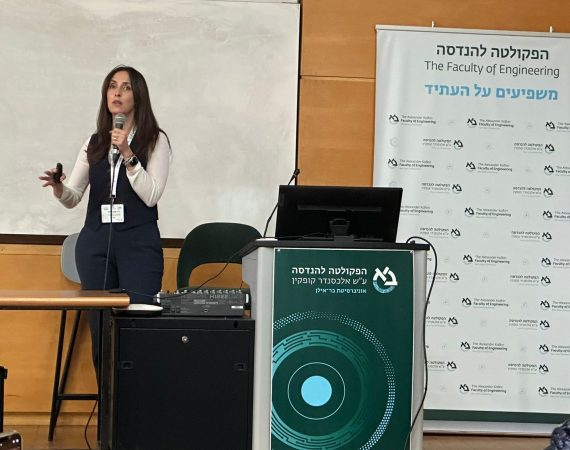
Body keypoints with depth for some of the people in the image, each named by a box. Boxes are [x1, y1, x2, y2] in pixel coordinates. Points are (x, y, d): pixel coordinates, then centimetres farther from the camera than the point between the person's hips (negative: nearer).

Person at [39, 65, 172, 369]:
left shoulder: (155, 141, 3)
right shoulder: (94, 144, 15)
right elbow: (73, 198, 10)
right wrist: (58, 187, -12)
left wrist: (128, 155, -15)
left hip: (139, 243, -4)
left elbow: (151, 195, -9)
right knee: (100, 329, 4)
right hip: (95, 241, 4)